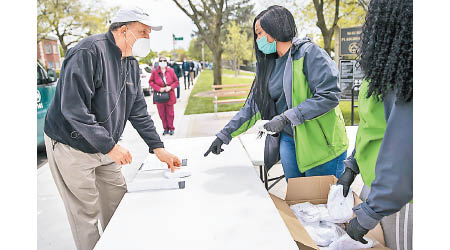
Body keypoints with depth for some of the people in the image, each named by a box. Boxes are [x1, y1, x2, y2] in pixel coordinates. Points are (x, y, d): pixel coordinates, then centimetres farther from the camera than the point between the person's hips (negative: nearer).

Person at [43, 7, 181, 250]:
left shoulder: (131, 64, 4)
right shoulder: (90, 52, -22)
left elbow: (138, 111, 6)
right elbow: (73, 108, -28)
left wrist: (158, 148, 0)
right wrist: (110, 146, -27)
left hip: (105, 146, 8)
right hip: (72, 146, -8)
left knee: (119, 199, 13)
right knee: (87, 212, 2)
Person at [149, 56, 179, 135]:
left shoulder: (171, 71, 3)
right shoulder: (155, 72, 0)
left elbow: (176, 81, 8)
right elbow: (151, 82, 3)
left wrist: (170, 87, -10)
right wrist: (159, 88, -11)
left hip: (169, 95, 0)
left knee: (170, 113, 4)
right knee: (162, 113, 5)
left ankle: (171, 128, 19)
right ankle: (165, 128, 19)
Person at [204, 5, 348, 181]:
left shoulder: (308, 52, -10)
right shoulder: (268, 65, 11)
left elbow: (329, 95, -19)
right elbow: (252, 107, 12)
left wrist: (286, 117, -23)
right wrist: (224, 135, 8)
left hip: (321, 144, -5)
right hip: (288, 140, 6)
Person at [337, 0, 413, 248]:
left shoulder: (406, 79, -27)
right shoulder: (392, 70, 5)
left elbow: (402, 154, -28)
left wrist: (366, 216, -21)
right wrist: (352, 166, 12)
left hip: (397, 197, -8)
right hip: (376, 183, 8)